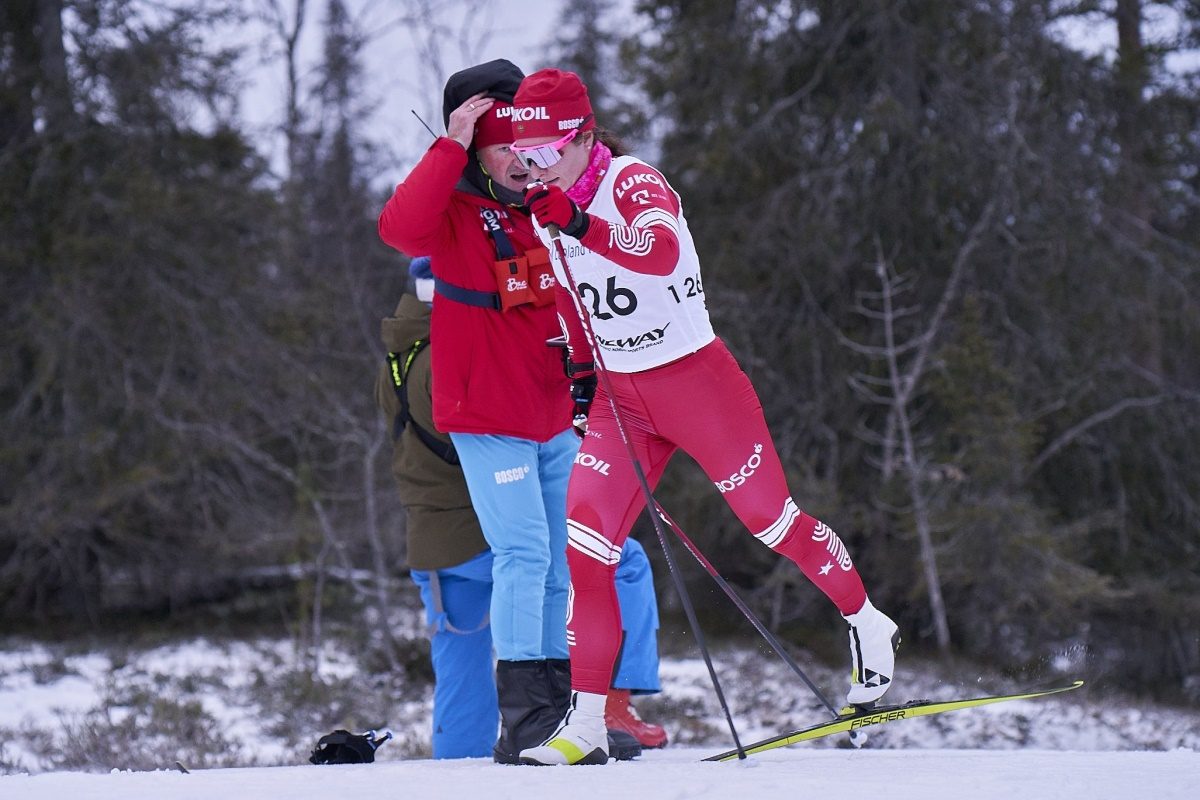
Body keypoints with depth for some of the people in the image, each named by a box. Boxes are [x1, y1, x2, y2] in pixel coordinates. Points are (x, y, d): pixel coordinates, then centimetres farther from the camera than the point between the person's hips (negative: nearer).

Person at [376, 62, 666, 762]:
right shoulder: (454, 214, -7)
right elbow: (400, 227, -31)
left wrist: (586, 370, 15)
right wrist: (452, 147, -29)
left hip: (558, 416, 7)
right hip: (487, 420, -7)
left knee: (564, 561, 10)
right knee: (523, 552, -16)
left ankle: (559, 700, 19)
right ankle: (523, 712, -16)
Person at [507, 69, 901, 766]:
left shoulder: (634, 183, -18)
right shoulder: (546, 212, 3)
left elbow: (660, 253, -41)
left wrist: (579, 225, -53)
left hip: (696, 381, -6)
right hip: (620, 397, 6)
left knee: (770, 518, 6)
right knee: (584, 543, -9)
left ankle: (870, 626, 31)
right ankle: (585, 723, -8)